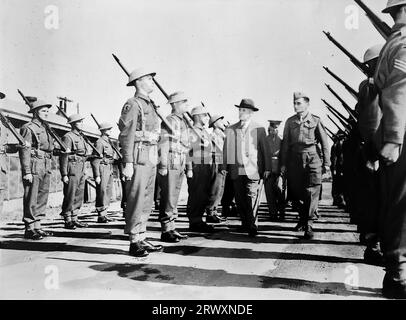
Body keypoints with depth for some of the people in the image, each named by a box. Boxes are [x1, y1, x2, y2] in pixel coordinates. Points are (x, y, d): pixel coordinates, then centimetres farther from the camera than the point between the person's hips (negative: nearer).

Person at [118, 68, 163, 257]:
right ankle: (134, 242, 3)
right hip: (138, 157, -9)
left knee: (147, 201, 11)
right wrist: (128, 162, -19)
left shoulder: (150, 105, 21)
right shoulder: (133, 104, -6)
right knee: (136, 200, -5)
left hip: (151, 158, 9)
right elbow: (126, 135, -13)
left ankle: (142, 238, 20)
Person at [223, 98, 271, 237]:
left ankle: (253, 226, 0)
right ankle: (245, 224, 19)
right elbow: (226, 149, 13)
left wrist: (267, 168, 2)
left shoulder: (259, 129, 5)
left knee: (252, 197, -8)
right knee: (240, 199, 7)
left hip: (253, 170, -3)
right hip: (236, 170, 3)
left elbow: (265, 149, 5)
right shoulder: (230, 130, 11)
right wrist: (225, 166, 7)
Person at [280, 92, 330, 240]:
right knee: (296, 192, 7)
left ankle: (309, 225, 0)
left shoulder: (316, 120, 2)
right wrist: (283, 163, 4)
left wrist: (326, 163, 3)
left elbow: (324, 142, 5)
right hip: (294, 160, 3)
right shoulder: (290, 121, 9)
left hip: (312, 158, -2)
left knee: (312, 192, -7)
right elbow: (285, 143, 9)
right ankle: (302, 219, 29)